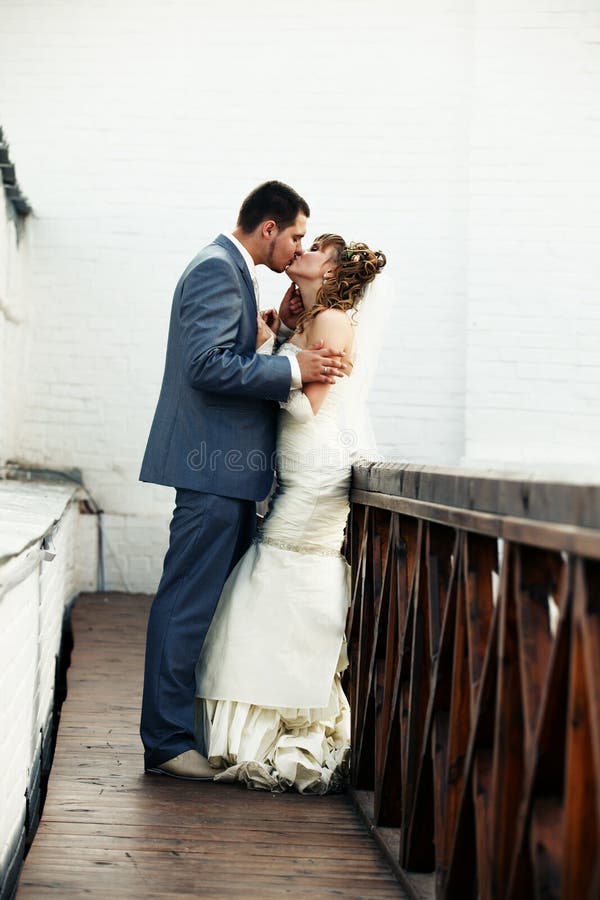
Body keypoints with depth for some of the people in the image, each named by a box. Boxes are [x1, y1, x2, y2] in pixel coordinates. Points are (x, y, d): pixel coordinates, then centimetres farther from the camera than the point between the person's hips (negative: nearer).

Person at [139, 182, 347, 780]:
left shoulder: (230, 270, 20)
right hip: (214, 465, -11)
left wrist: (278, 326, 8)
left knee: (215, 603, 15)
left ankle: (201, 729, 24)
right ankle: (166, 741, 0)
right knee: (189, 604, -6)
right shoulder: (218, 268, -12)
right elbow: (207, 365, -23)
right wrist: (293, 369, -19)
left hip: (228, 468, 11)